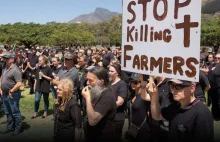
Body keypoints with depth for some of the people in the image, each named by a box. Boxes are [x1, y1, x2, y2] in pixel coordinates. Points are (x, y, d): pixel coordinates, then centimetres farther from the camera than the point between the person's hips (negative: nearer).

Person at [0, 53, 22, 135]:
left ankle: (18, 129, 17)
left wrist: (11, 91, -17)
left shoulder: (15, 70, -18)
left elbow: (19, 83, -25)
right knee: (8, 112, 19)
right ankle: (10, 127, 33)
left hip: (13, 95, -9)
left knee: (15, 113, 3)